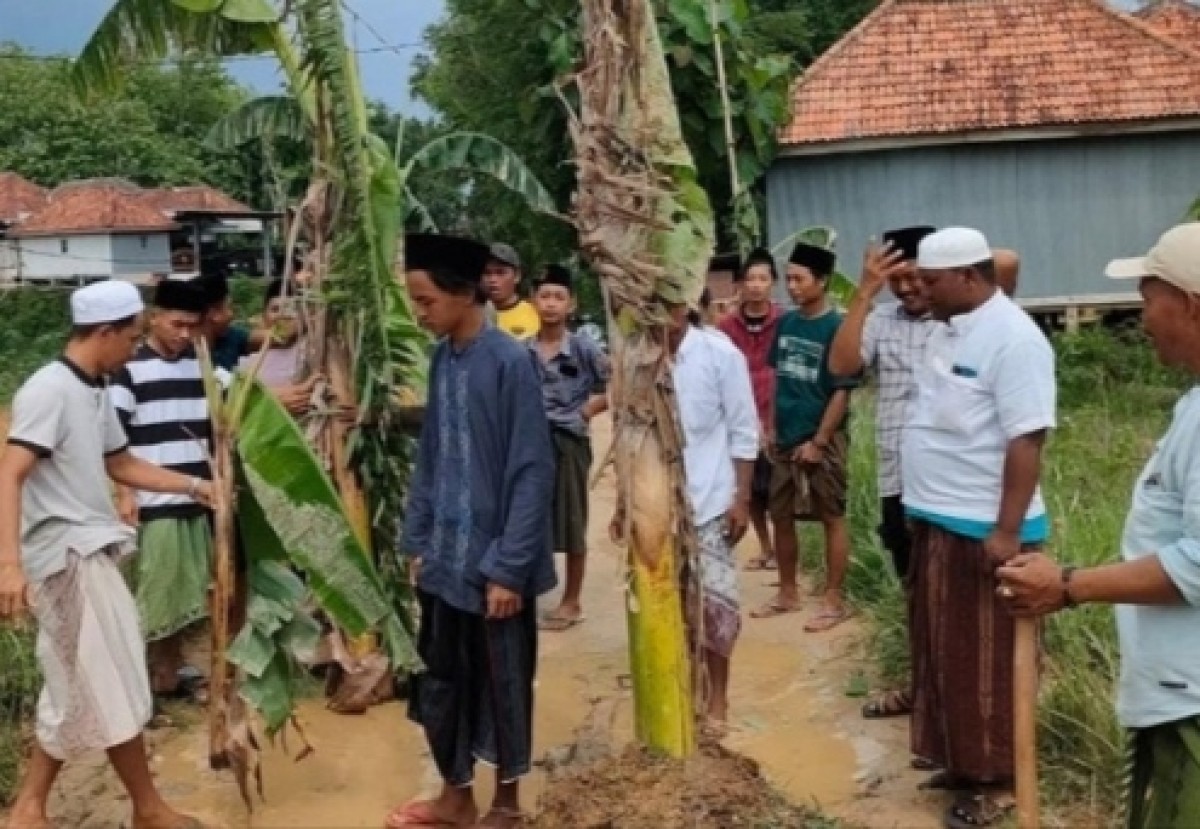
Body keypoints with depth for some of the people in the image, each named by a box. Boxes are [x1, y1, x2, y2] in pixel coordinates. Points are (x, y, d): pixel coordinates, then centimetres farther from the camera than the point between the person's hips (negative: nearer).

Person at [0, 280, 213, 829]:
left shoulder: (94, 392, 12)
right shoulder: (49, 390, -17)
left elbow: (121, 465, 23)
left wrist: (195, 486, 18)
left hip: (87, 554, 10)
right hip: (67, 556, -10)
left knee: (76, 690, 15)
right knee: (113, 690, 1)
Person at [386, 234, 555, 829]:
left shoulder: (511, 362, -16)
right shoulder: (441, 359, 5)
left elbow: (532, 472, -16)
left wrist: (509, 566, -17)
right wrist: (415, 539, 10)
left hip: (493, 561, -6)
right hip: (444, 557, 6)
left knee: (503, 684, 10)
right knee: (440, 681, 15)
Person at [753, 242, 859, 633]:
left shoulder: (837, 328, -13)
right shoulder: (786, 323, 6)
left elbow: (842, 391, -13)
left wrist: (818, 442, -14)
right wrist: (772, 428, 10)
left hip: (823, 440, -7)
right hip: (786, 439, 7)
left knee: (832, 518, 3)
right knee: (781, 516, 13)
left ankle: (834, 600, 12)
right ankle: (788, 592, 27)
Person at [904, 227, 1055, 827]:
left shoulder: (1012, 338, -17)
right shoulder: (947, 332, 10)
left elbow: (1026, 441, -21)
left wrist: (1007, 531, -23)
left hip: (983, 529, -9)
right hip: (937, 522, 9)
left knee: (985, 663, 3)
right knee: (943, 654, 17)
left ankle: (996, 780, 17)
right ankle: (961, 761, 31)